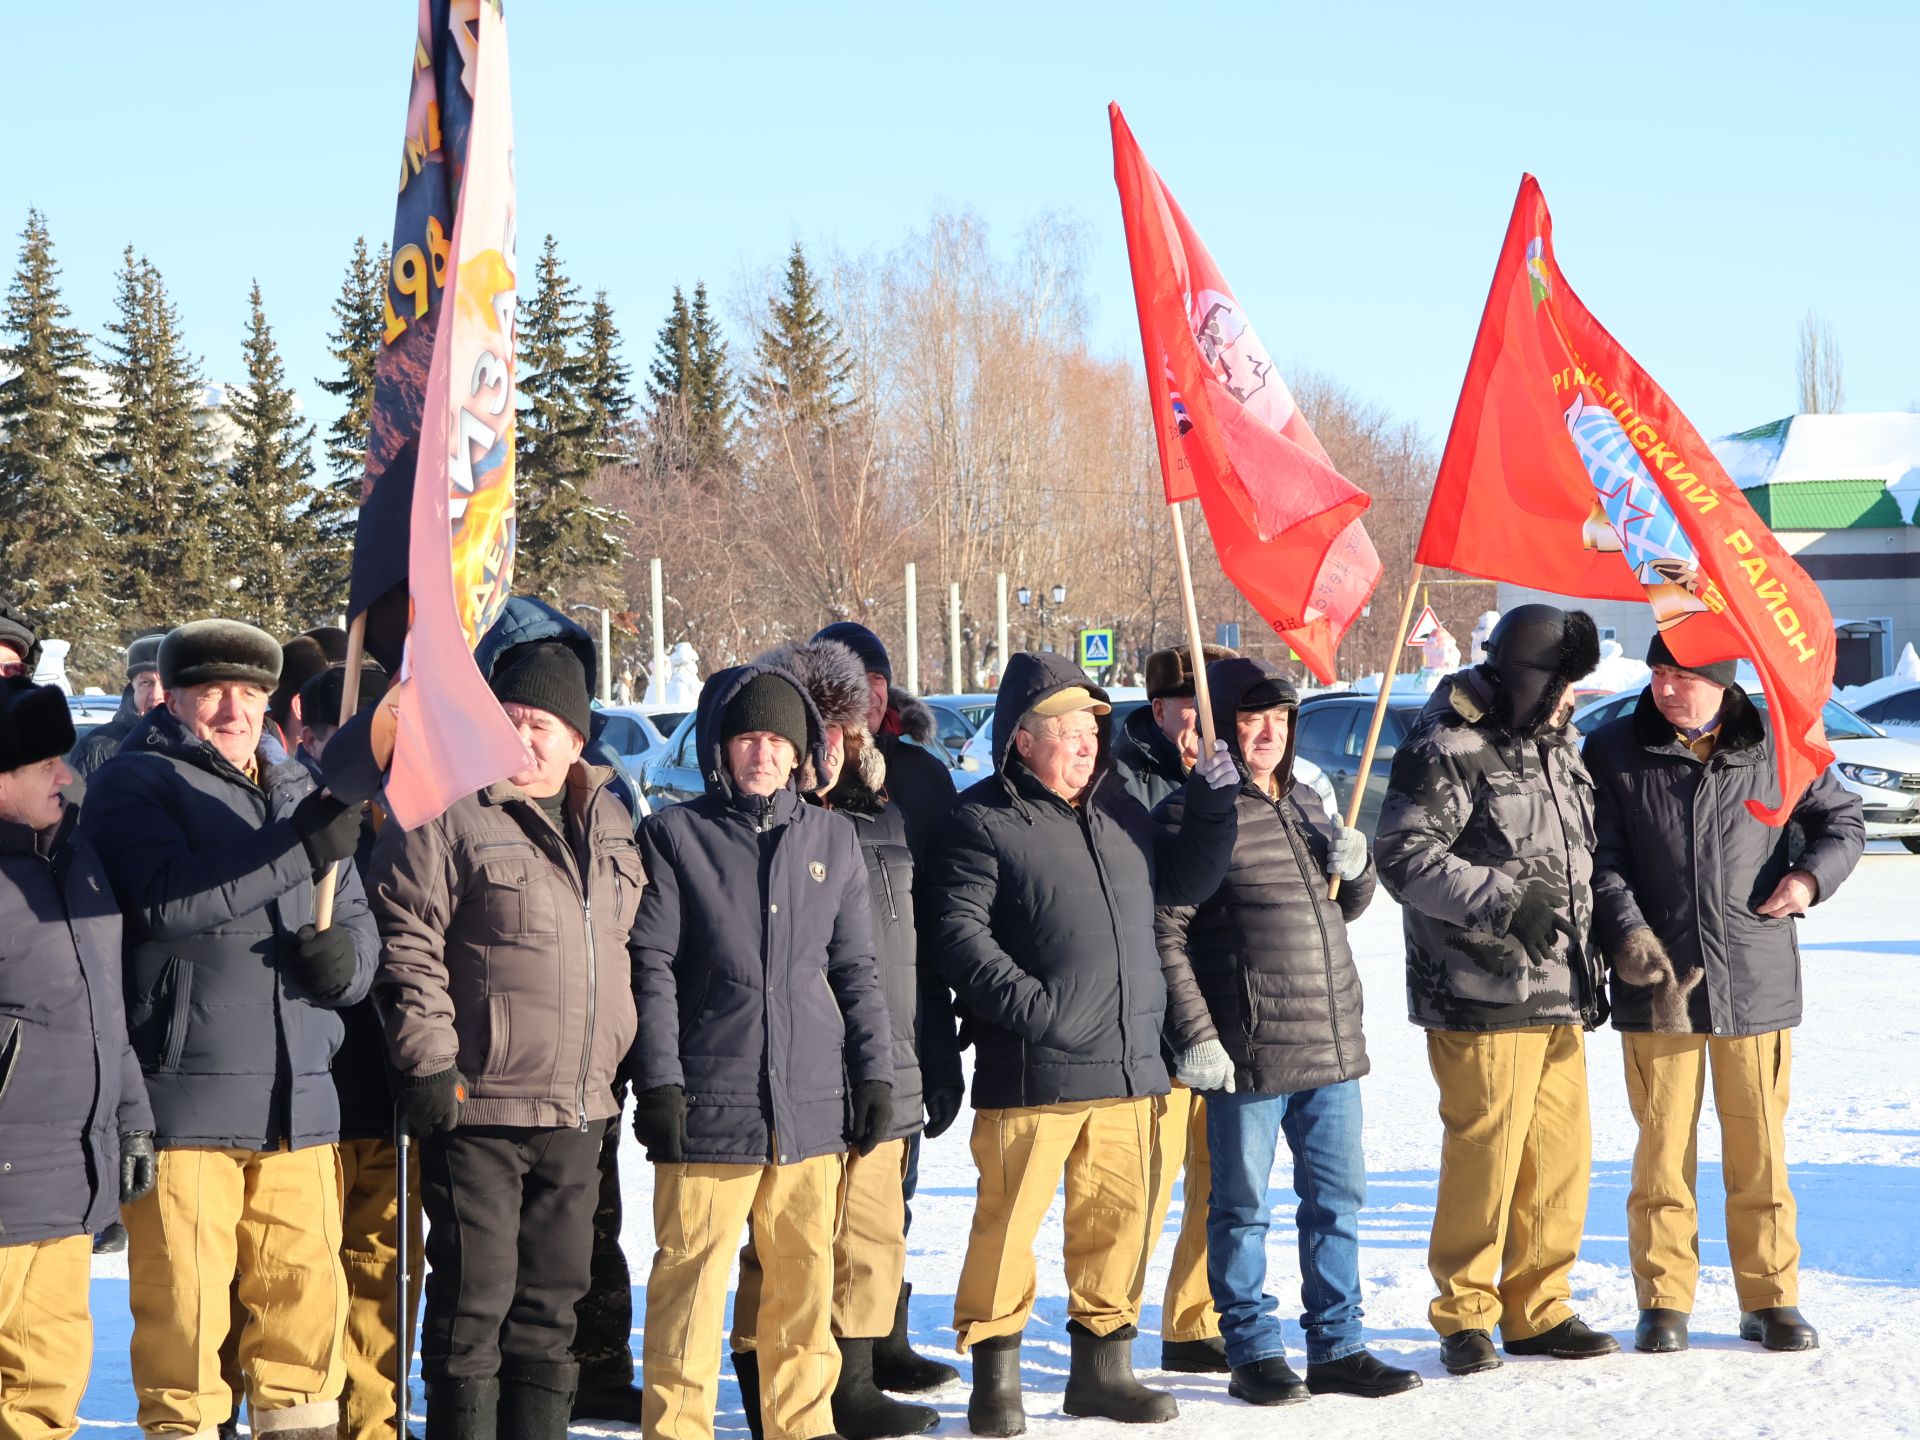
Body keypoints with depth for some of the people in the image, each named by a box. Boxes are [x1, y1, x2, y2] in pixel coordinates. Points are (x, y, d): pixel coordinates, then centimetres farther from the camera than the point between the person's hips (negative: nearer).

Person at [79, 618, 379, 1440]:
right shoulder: (135, 782, 1)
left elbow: (356, 917, 23)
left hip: (296, 1095, 6)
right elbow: (166, 900, -16)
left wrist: (347, 958, -1)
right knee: (184, 1299, -3)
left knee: (307, 1287, 7)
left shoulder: (295, 791, 21)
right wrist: (301, 849, -20)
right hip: (184, 1094, -5)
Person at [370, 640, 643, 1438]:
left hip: (578, 1111, 6)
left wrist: (616, 1060, 18)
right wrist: (428, 1067, -16)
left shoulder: (609, 823, 13)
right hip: (476, 1108, -6)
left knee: (553, 1299, 13)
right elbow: (407, 952, -12)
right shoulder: (443, 816, -8)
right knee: (472, 1302, -1)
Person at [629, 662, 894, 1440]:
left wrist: (875, 1074, 9)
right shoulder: (675, 834, 2)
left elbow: (856, 969, 16)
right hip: (708, 1104, -3)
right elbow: (650, 967, -2)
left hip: (812, 1107, 3)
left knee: (805, 1274, 9)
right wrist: (657, 1082, -9)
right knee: (692, 1273, -2)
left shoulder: (833, 838, 13)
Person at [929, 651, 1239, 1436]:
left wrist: (1213, 810, 13)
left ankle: (1102, 1363, 24)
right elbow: (959, 930, -11)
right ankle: (995, 1375, 8)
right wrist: (1025, 1003, -20)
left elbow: (1182, 884, 27)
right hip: (1030, 1070, -6)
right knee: (1010, 1216, -4)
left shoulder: (1120, 812, 18)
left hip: (1128, 1067, 6)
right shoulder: (983, 822, -4)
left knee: (1117, 1216, 11)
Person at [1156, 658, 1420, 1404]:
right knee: (1243, 1206, 3)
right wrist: (1194, 1036, -16)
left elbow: (1344, 909, 25)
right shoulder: (1190, 814, -8)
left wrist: (1355, 865, 2)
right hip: (1247, 1053, -7)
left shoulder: (1303, 803, 14)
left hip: (1332, 1040, 7)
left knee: (1338, 1196, 12)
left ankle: (1337, 1348, 21)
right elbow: (1166, 935, -12)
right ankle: (1253, 1352, 14)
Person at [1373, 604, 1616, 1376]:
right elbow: (1403, 854, -18)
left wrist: (1589, 969, 23)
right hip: (1482, 997, -8)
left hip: (1559, 995, 8)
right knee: (1484, 1153, -5)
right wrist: (1503, 902, -22)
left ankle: (1538, 1308, 19)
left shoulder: (1555, 747, 17)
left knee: (1561, 1152, 8)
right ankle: (1464, 1315, 7)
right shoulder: (1447, 751, -10)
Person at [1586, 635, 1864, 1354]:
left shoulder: (1775, 749, 6)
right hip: (1655, 985, -1)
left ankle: (1771, 1299, 16)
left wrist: (1811, 874, 0)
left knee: (1760, 1148, 5)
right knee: (1663, 1146, 2)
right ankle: (1664, 1301, 12)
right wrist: (1629, 936, -17)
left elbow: (1843, 819, 19)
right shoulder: (1613, 752, 3)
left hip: (1757, 983, 1)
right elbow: (1600, 860, -2)